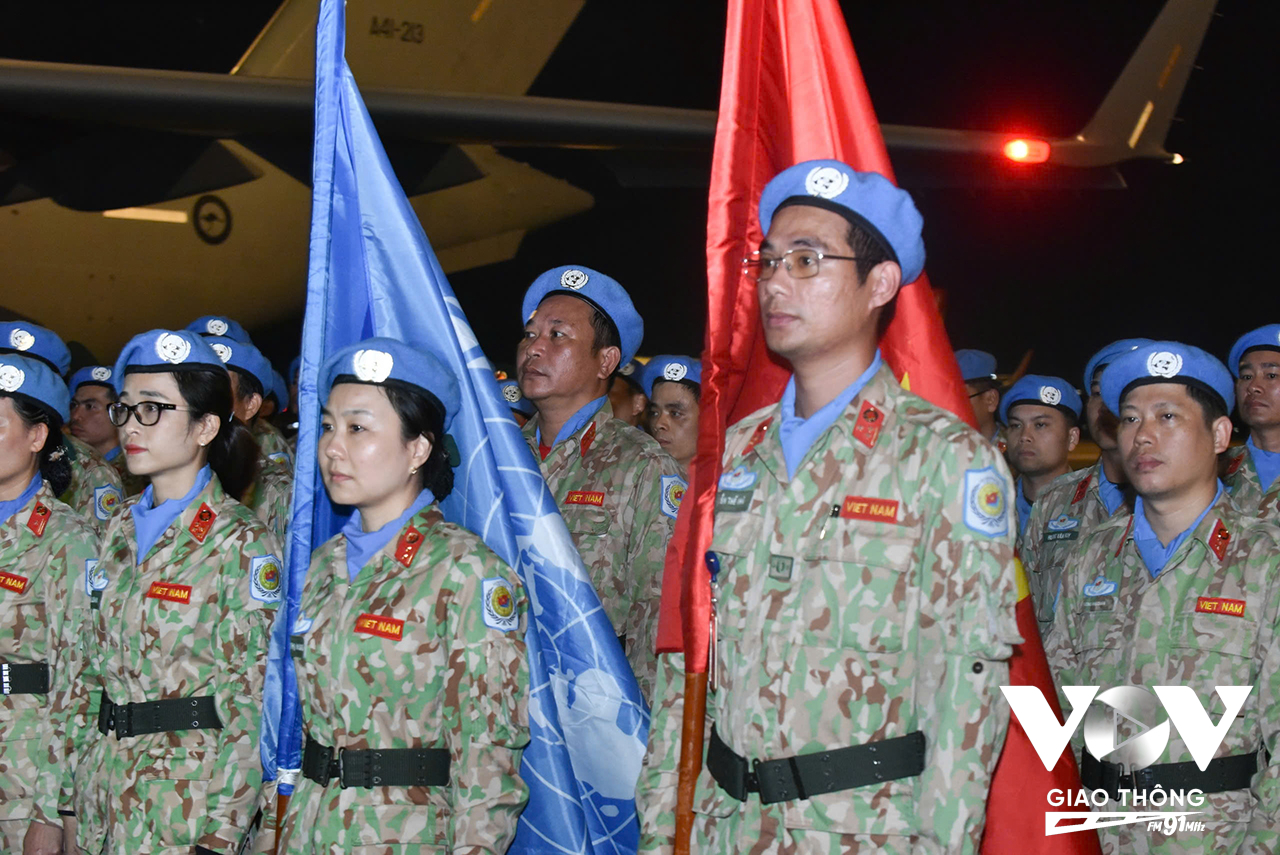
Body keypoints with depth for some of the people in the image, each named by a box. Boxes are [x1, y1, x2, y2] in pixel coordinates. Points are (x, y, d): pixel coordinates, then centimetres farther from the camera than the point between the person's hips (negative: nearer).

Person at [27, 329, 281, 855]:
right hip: (102, 793, 6)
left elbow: (255, 702, -14)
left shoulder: (244, 544, -12)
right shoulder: (120, 531, 8)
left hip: (189, 804, -6)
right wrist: (60, 794, 8)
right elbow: (87, 668, 12)